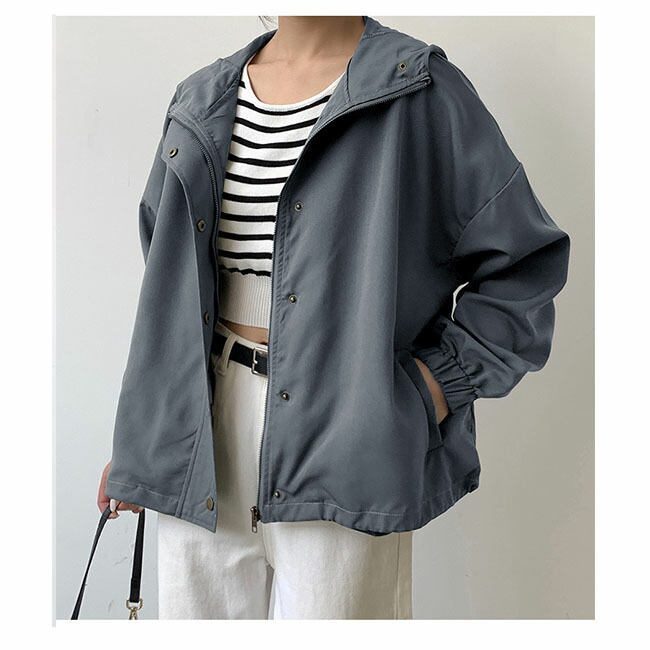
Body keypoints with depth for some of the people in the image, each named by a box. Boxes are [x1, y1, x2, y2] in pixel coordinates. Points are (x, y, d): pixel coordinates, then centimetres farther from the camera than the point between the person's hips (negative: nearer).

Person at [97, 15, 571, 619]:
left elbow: (526, 264, -3)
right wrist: (138, 435, 16)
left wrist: (433, 387, -12)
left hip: (343, 442, -4)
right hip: (203, 439, 5)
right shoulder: (200, 102, 12)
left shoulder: (419, 91, -3)